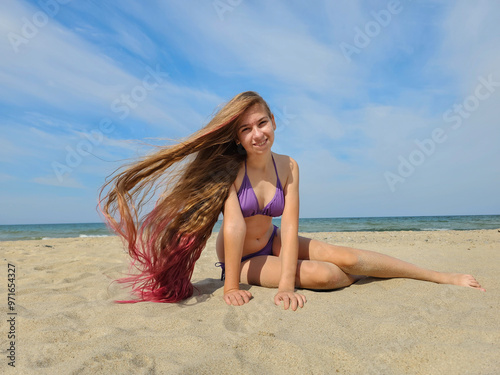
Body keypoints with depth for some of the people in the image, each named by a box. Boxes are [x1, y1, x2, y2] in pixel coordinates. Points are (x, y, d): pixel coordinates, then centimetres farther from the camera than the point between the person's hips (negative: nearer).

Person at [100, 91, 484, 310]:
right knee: (322, 275, -23)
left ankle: (444, 277, 3)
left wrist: (286, 284, -26)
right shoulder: (229, 167, -20)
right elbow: (234, 225, -27)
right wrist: (231, 287, -28)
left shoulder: (287, 166, -12)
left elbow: (289, 226, -18)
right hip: (240, 259, -3)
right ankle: (360, 282, 10)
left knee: (347, 256, -14)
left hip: (272, 243, 3)